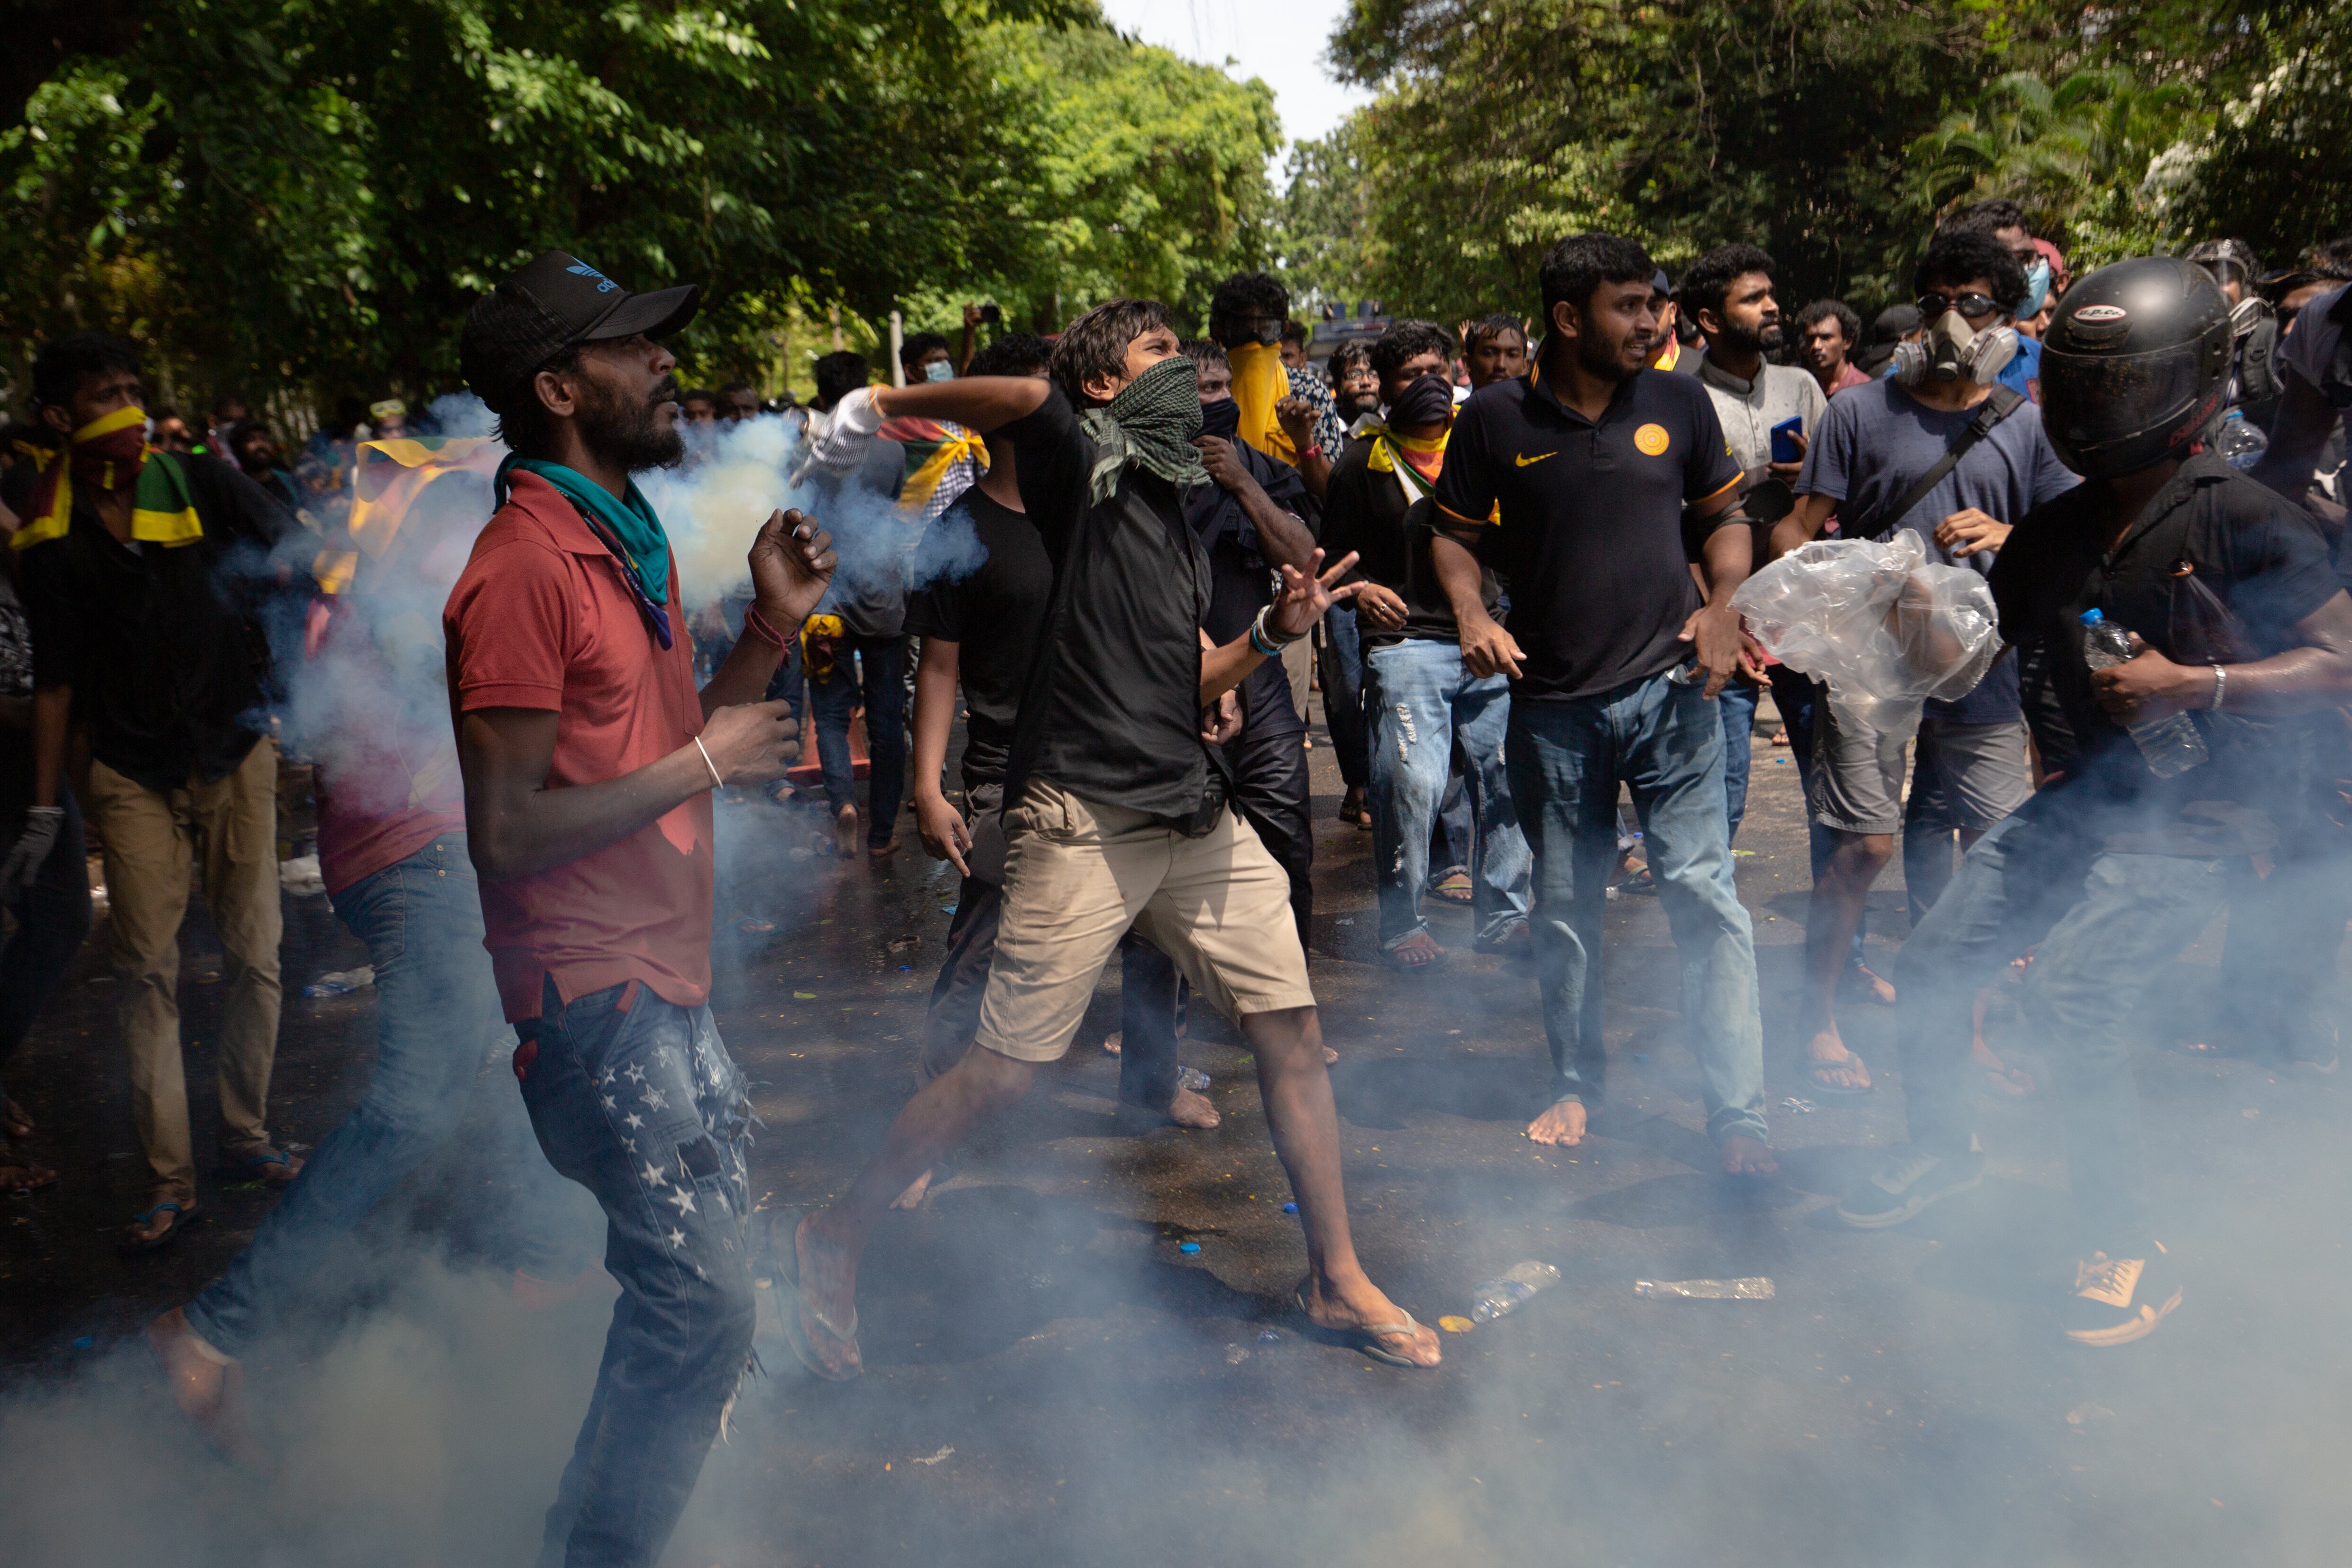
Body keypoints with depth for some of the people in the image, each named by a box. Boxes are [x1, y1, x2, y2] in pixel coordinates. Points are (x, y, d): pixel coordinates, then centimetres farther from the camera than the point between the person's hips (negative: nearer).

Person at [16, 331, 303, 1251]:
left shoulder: (198, 483, -1)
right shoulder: (51, 540, 2)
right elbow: (55, 680, 6)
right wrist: (44, 808, 5)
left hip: (234, 748, 0)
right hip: (131, 770, 0)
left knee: (253, 951, 3)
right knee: (146, 970, -4)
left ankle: (246, 1137, 20)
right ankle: (169, 1184, 1)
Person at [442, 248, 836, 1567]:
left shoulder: (633, 542, 14)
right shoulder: (525, 566, -17)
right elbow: (507, 832, -21)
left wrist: (775, 622, 6)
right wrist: (704, 765, -16)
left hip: (669, 976, 10)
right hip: (594, 989, -10)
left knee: (701, 1284, 18)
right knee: (704, 1307, -8)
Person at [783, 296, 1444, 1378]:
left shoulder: (1176, 521, 20)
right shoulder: (1087, 467, -4)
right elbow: (1025, 400, -26)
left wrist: (1274, 631, 7)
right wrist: (898, 403, -13)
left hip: (1195, 815, 8)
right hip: (1086, 819, -8)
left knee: (1291, 1029, 6)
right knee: (1004, 1071, -3)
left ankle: (1335, 1281, 19)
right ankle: (833, 1242, 17)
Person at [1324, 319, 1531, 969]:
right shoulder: (1364, 460, 4)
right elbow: (1338, 554, 7)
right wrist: (1361, 590, -12)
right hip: (1407, 642, -3)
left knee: (1504, 778, 6)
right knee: (1412, 783, -10)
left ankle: (1502, 915, 20)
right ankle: (1401, 923, 5)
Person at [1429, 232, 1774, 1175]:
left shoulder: (1678, 404, 3)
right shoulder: (1495, 419, -1)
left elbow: (1724, 515, 13)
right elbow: (1456, 536, 7)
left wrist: (1724, 604, -4)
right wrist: (1471, 613, -12)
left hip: (1670, 685, 0)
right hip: (1553, 700, 1)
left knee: (1703, 892, -6)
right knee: (1564, 904, 12)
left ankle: (1739, 1114, 2)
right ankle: (1575, 1084, 31)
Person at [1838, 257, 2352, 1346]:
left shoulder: (2241, 522, -15)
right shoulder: (2056, 532, 4)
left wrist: (2196, 685, -24)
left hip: (2200, 815, -7)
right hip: (2088, 796, 7)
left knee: (2072, 987, -26)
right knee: (1930, 968, 4)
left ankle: (2126, 1249, -8)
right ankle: (1944, 1145, 32)